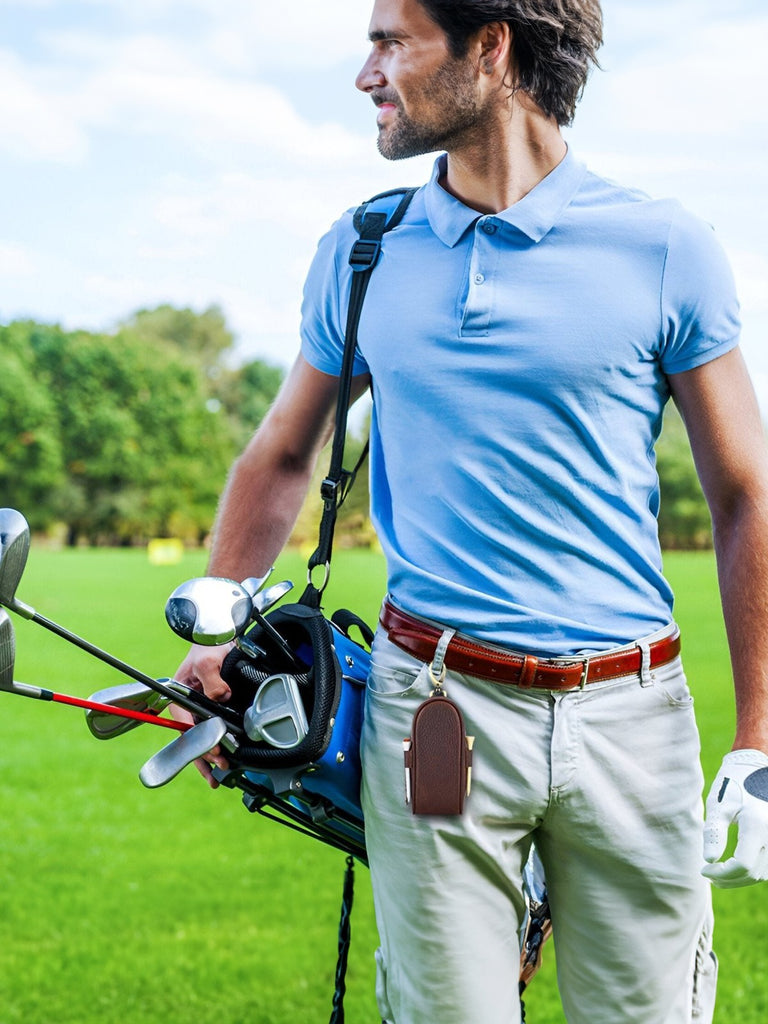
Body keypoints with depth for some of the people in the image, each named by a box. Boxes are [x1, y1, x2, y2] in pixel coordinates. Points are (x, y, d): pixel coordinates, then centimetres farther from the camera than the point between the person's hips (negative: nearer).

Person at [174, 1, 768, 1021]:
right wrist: (213, 640, 12)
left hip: (629, 711, -1)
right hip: (433, 709, 1)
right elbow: (282, 455, 19)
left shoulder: (665, 247, -2)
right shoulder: (359, 254, 7)